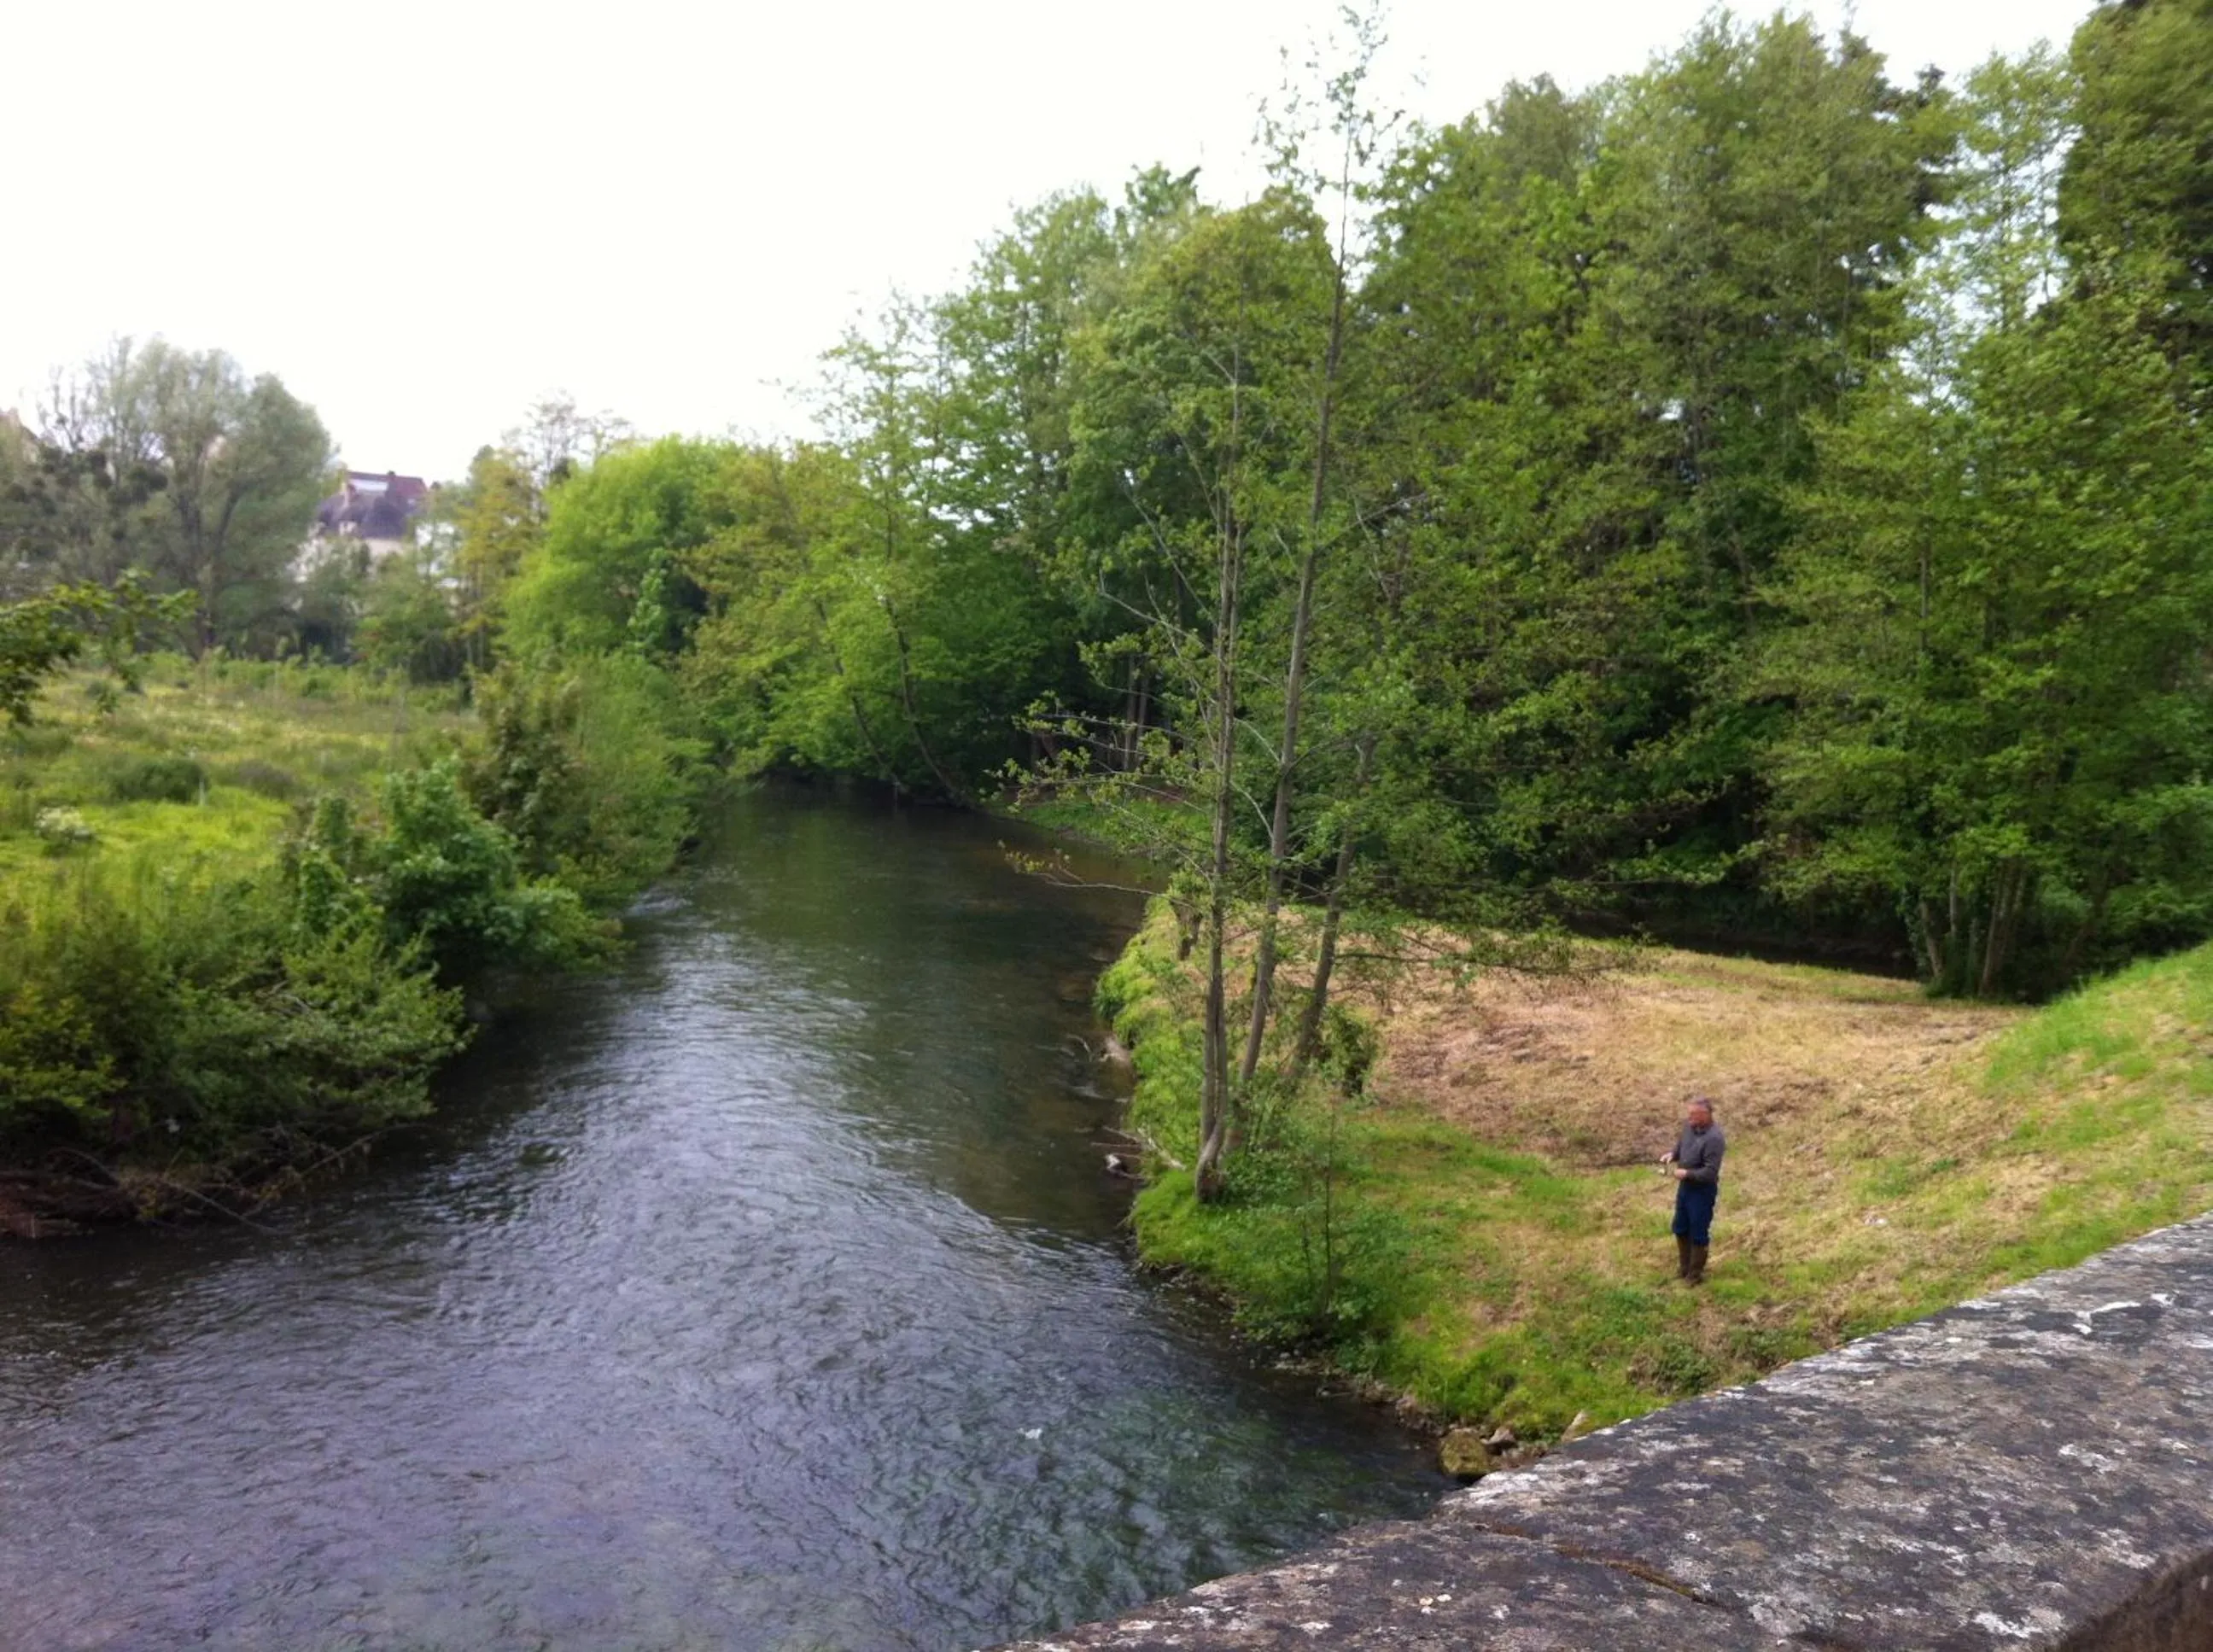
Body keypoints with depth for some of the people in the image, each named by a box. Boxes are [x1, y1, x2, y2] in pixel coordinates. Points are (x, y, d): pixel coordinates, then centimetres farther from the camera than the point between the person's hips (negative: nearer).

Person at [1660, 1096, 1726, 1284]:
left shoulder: (1714, 1138, -29)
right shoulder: (1690, 1125, -6)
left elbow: (1710, 1172, -28)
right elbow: (1680, 1143, 14)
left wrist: (1686, 1173, -25)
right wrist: (1672, 1154, -5)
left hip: (1703, 1191, -8)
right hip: (1685, 1186, 8)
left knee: (1698, 1234, 9)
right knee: (1680, 1229, 22)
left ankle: (1696, 1274, 27)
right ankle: (1684, 1267, 41)